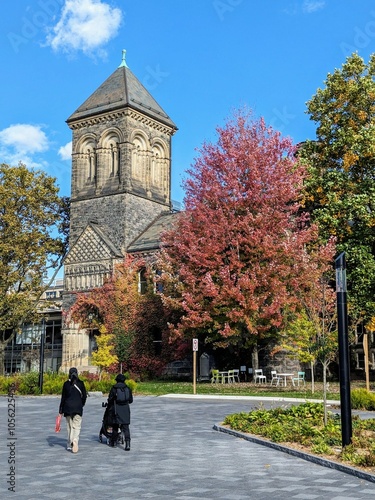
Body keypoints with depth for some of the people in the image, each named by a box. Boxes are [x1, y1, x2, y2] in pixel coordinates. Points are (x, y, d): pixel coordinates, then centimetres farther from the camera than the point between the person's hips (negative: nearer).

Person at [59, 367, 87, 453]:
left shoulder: (66, 384, -1)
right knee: (77, 426, 0)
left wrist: (61, 410, 4)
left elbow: (63, 397, 0)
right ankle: (75, 440, -25)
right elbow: (84, 396, 2)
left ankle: (70, 444, 16)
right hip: (78, 407, -1)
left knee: (69, 426, 12)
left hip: (68, 407, 1)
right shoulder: (80, 383, -1)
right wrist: (81, 405, 19)